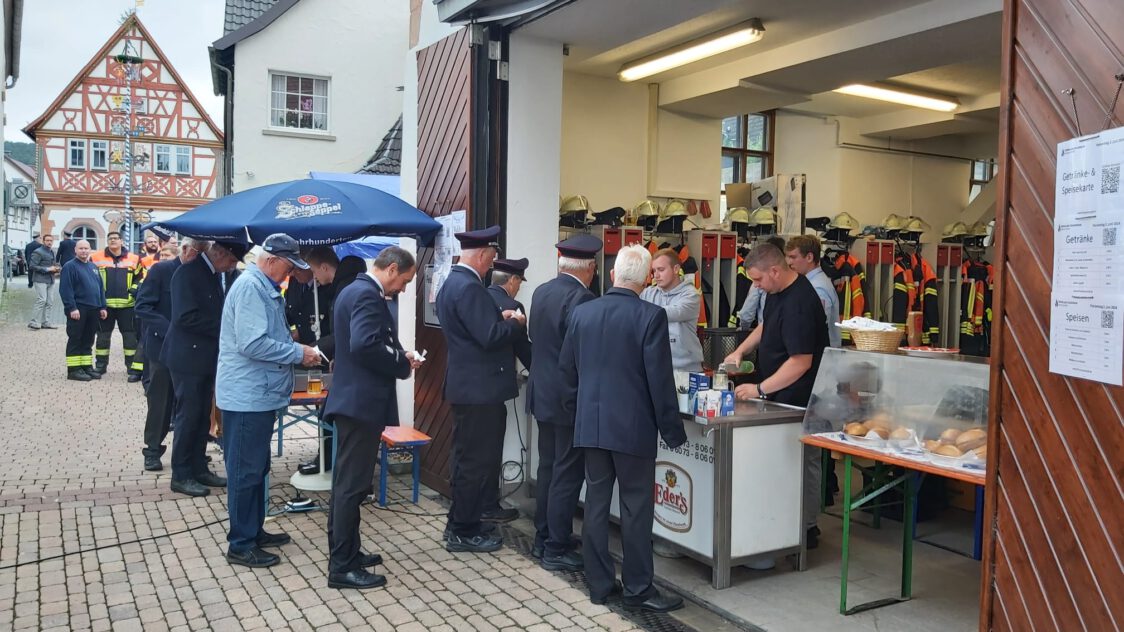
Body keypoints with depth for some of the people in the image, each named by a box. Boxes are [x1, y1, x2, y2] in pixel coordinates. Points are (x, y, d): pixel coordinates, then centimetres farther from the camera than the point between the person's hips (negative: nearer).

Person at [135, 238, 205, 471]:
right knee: (160, 402, 6)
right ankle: (153, 450, 18)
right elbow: (143, 306, -11)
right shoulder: (161, 270, -6)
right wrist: (169, 330, -21)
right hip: (164, 346, -3)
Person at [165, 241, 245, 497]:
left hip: (207, 357, 8)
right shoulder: (188, 273, -17)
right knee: (188, 416, -1)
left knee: (203, 416, 14)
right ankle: (181, 476, 9)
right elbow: (186, 316, -24)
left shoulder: (216, 274, 9)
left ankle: (198, 468, 24)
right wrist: (223, 328, -21)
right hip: (188, 357, -8)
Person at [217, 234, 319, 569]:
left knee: (257, 467, 18)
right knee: (246, 471, -1)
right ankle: (241, 545, 9)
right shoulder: (250, 287, -19)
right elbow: (252, 344, -26)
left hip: (260, 394, 10)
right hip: (247, 396, -10)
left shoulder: (266, 288, 13)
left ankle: (254, 530, 30)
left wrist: (298, 349, 6)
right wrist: (298, 354, -18)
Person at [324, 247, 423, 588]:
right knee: (352, 484, -4)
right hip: (362, 401, -11)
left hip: (352, 398, 11)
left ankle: (345, 553, 29)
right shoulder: (368, 295, -17)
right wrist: (402, 364, -15)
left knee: (347, 481, 17)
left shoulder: (354, 290, 16)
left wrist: (398, 357, 8)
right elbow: (365, 345, -30)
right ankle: (342, 567, 5)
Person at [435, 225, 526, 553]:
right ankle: (464, 532, 9)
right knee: (477, 461, -1)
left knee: (468, 460, 19)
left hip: (466, 385, 11)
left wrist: (499, 317, 7)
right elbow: (490, 337, -25)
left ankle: (460, 524, 29)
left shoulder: (452, 282, 13)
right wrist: (516, 323, -8)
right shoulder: (469, 287, -20)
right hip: (479, 388, -11)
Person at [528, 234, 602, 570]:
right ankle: (557, 550, 9)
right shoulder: (581, 299, -20)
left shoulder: (540, 292, 5)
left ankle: (543, 538, 28)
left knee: (548, 468, 18)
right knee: (567, 475, 1)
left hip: (543, 393, 8)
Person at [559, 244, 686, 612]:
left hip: (590, 424, 5)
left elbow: (567, 369, 9)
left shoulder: (581, 312, 3)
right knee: (636, 507, 4)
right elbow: (660, 379, -13)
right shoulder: (651, 316, -12)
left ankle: (599, 584, 20)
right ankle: (638, 589, 12)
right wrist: (672, 430, -3)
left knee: (596, 502, 11)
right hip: (633, 426, -5)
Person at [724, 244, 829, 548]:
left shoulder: (799, 304, -24)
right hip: (782, 395, 9)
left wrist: (760, 390, -23)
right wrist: (740, 351, 12)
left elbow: (801, 362, -26)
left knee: (802, 460, 2)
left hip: (798, 398, -9)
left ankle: (807, 529, 14)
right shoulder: (778, 291, 7)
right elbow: (766, 326, 25)